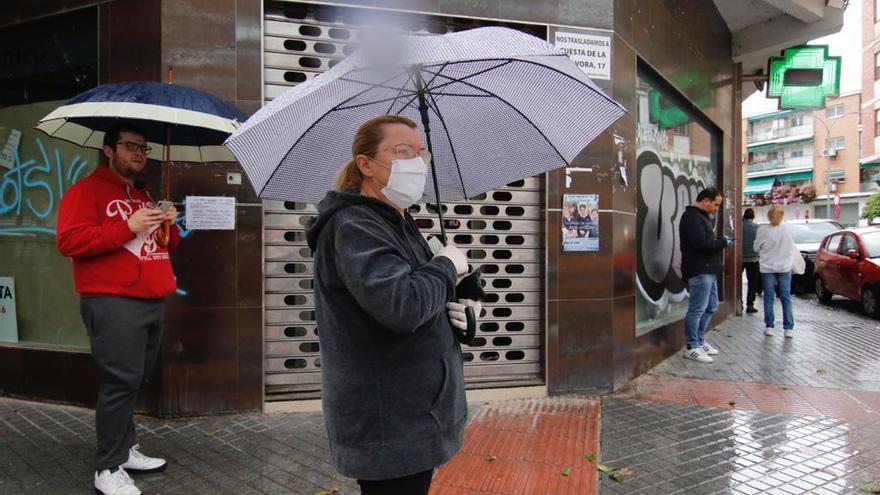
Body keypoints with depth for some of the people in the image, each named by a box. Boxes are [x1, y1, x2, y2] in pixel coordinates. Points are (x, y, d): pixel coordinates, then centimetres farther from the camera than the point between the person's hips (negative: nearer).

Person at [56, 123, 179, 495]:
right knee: (121, 381, -9)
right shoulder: (86, 190, -2)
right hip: (113, 303, -8)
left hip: (152, 302, 8)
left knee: (134, 381, 13)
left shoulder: (145, 196, 22)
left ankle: (126, 450, 24)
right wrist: (127, 227, -19)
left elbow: (164, 245, 28)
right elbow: (69, 240, -14)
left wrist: (170, 227, 5)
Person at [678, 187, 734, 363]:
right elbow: (701, 244, -24)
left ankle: (700, 341, 28)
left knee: (711, 306, 18)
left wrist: (720, 241, 4)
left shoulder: (702, 216, 19)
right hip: (699, 271, -11)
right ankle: (692, 347, 2)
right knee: (697, 309, -5)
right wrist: (723, 241, -11)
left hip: (708, 270, 11)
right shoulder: (692, 217, -15)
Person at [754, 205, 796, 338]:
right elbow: (792, 248, 4)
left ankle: (769, 327, 8)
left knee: (769, 297, 6)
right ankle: (788, 328, 6)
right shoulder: (787, 230, -8)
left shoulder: (763, 230, -12)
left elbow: (757, 248, -1)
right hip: (784, 267, 1)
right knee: (786, 298, 6)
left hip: (767, 268, -1)